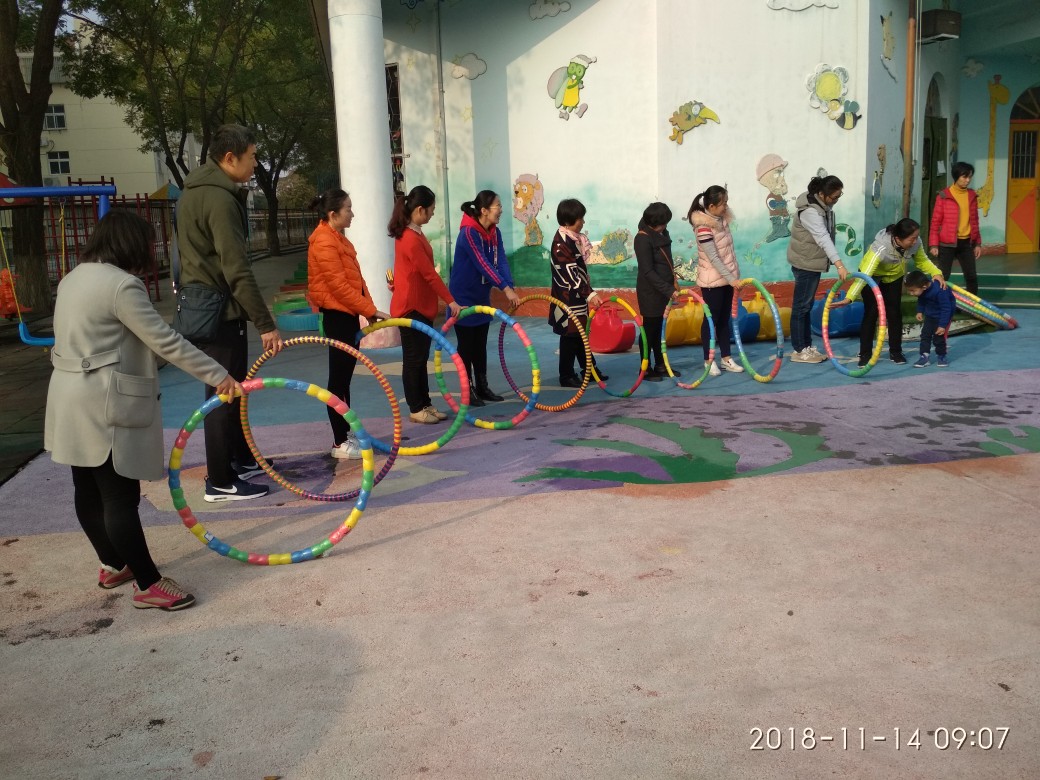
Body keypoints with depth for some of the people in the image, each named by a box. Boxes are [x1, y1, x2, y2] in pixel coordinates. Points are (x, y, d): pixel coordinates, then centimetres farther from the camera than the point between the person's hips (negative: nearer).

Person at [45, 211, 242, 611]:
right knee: (121, 499, -5)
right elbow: (166, 342, -19)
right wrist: (217, 375, -15)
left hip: (74, 403, 10)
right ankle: (148, 585, 2)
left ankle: (112, 565, 32)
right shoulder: (121, 285, -17)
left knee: (89, 491, 17)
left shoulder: (74, 278, 14)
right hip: (104, 408, -10)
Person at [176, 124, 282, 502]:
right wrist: (265, 324, -22)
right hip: (219, 311, -10)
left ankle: (242, 459, 32)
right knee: (223, 394, -3)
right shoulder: (220, 199, -19)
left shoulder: (194, 191, 13)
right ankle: (221, 482, 5)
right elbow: (237, 270, -25)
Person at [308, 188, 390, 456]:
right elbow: (338, 285, -22)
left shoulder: (337, 238, 15)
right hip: (337, 315, -10)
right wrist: (370, 310, -18)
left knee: (345, 376, 14)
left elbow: (354, 278, 16)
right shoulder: (324, 241, -16)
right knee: (338, 377, -5)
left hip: (347, 314, 10)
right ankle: (340, 443, 1)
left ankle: (346, 434, 23)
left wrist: (368, 309, 8)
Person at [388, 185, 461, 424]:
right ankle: (415, 409, 9)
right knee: (413, 359, 0)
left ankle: (425, 404, 21)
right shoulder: (411, 239, -21)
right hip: (411, 307, -10)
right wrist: (451, 301, -17)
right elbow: (430, 274, -21)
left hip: (420, 305, 10)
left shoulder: (412, 234, 10)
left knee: (421, 358, 14)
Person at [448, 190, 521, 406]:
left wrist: (511, 288, -23)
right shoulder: (468, 232, -23)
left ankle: (482, 387, 22)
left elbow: (501, 261, -9)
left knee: (481, 344, 12)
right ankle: (468, 391, 9)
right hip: (463, 297, -7)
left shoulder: (494, 233, 0)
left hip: (482, 296, 7)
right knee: (466, 344, 0)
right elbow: (482, 263, -31)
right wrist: (506, 288, -37)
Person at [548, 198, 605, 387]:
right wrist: (590, 293, -28)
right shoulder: (561, 242, -20)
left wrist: (587, 292, 20)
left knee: (581, 334, 18)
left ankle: (589, 369, 28)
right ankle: (566, 376, 8)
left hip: (578, 296, 9)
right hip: (568, 298, -9)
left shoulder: (574, 238, 10)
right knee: (570, 336, -1)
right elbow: (570, 274, -25)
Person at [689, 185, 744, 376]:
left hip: (727, 277, 8)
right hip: (712, 281, -7)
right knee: (711, 319, 3)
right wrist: (731, 279, -23)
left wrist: (733, 276, 13)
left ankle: (726, 358, 21)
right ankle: (709, 360, 14)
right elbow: (713, 258, -23)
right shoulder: (703, 227, -21)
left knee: (725, 318, 13)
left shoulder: (722, 218, 3)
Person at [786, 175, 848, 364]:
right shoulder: (810, 211, -25)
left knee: (807, 305, 13)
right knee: (801, 306, -3)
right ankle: (798, 351, 3)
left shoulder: (823, 205, 5)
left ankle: (807, 346, 20)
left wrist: (834, 262, 18)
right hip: (805, 263, -9)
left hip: (813, 262, 9)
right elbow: (823, 239, -35)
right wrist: (839, 264, -42)